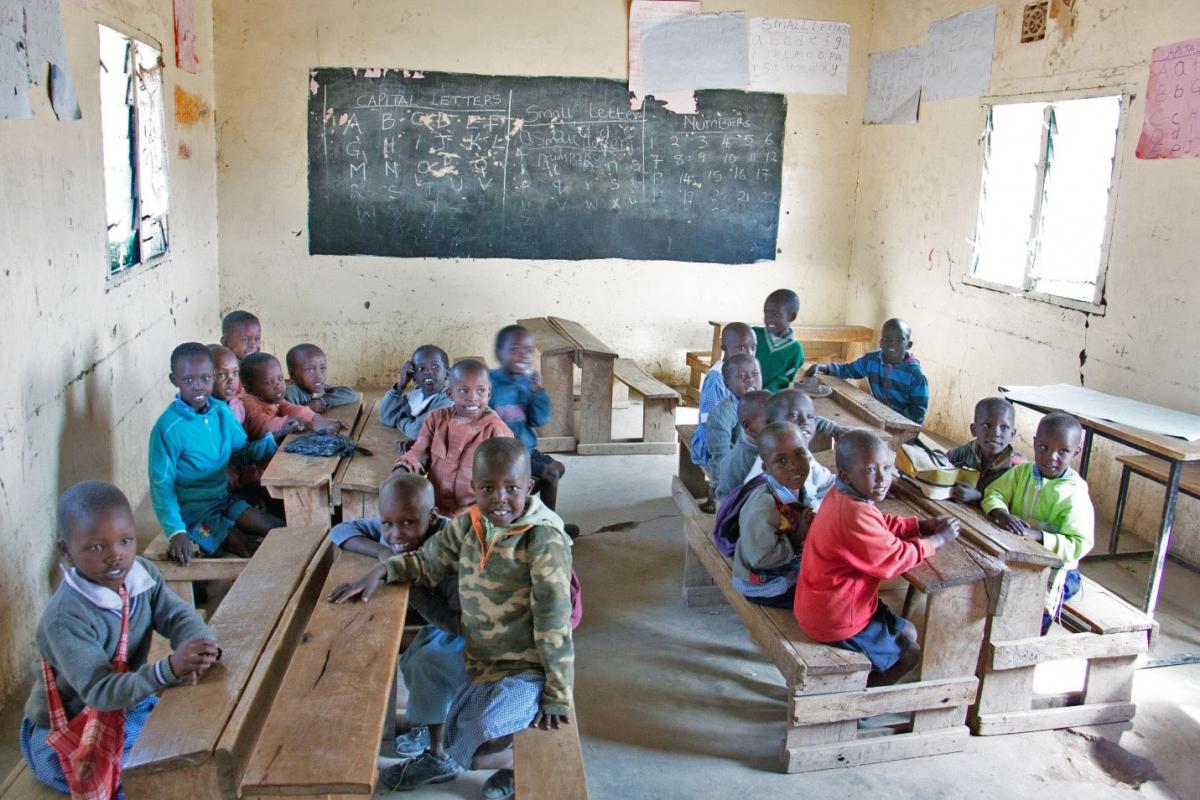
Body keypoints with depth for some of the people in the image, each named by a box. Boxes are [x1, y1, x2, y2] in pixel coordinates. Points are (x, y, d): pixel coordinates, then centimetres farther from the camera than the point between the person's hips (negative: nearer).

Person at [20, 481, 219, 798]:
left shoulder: (142, 574, -11)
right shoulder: (65, 619, -31)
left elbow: (179, 615, -16)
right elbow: (100, 692, -35)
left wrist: (201, 645, -41)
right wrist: (170, 668, -51)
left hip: (129, 707, 6)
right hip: (68, 734, -6)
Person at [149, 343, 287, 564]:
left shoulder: (221, 411, -4)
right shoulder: (168, 428, -23)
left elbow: (242, 452, 10)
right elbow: (161, 485, -22)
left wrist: (274, 437, -4)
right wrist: (177, 532, -32)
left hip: (223, 499, 7)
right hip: (192, 511, -6)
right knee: (251, 553, -16)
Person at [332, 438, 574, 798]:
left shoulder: (545, 540, -22)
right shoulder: (467, 525, -2)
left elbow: (553, 621, -21)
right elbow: (427, 562, 13)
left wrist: (558, 697, -18)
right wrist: (379, 571, -4)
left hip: (529, 670, -6)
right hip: (481, 663, 6)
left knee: (479, 753, -22)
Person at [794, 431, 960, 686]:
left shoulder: (843, 496, -2)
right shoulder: (854, 515, -33)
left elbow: (882, 525, 13)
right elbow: (894, 559, -25)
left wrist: (923, 526, -1)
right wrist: (937, 539, -11)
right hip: (836, 621, -9)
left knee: (908, 633, 23)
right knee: (909, 655, 10)